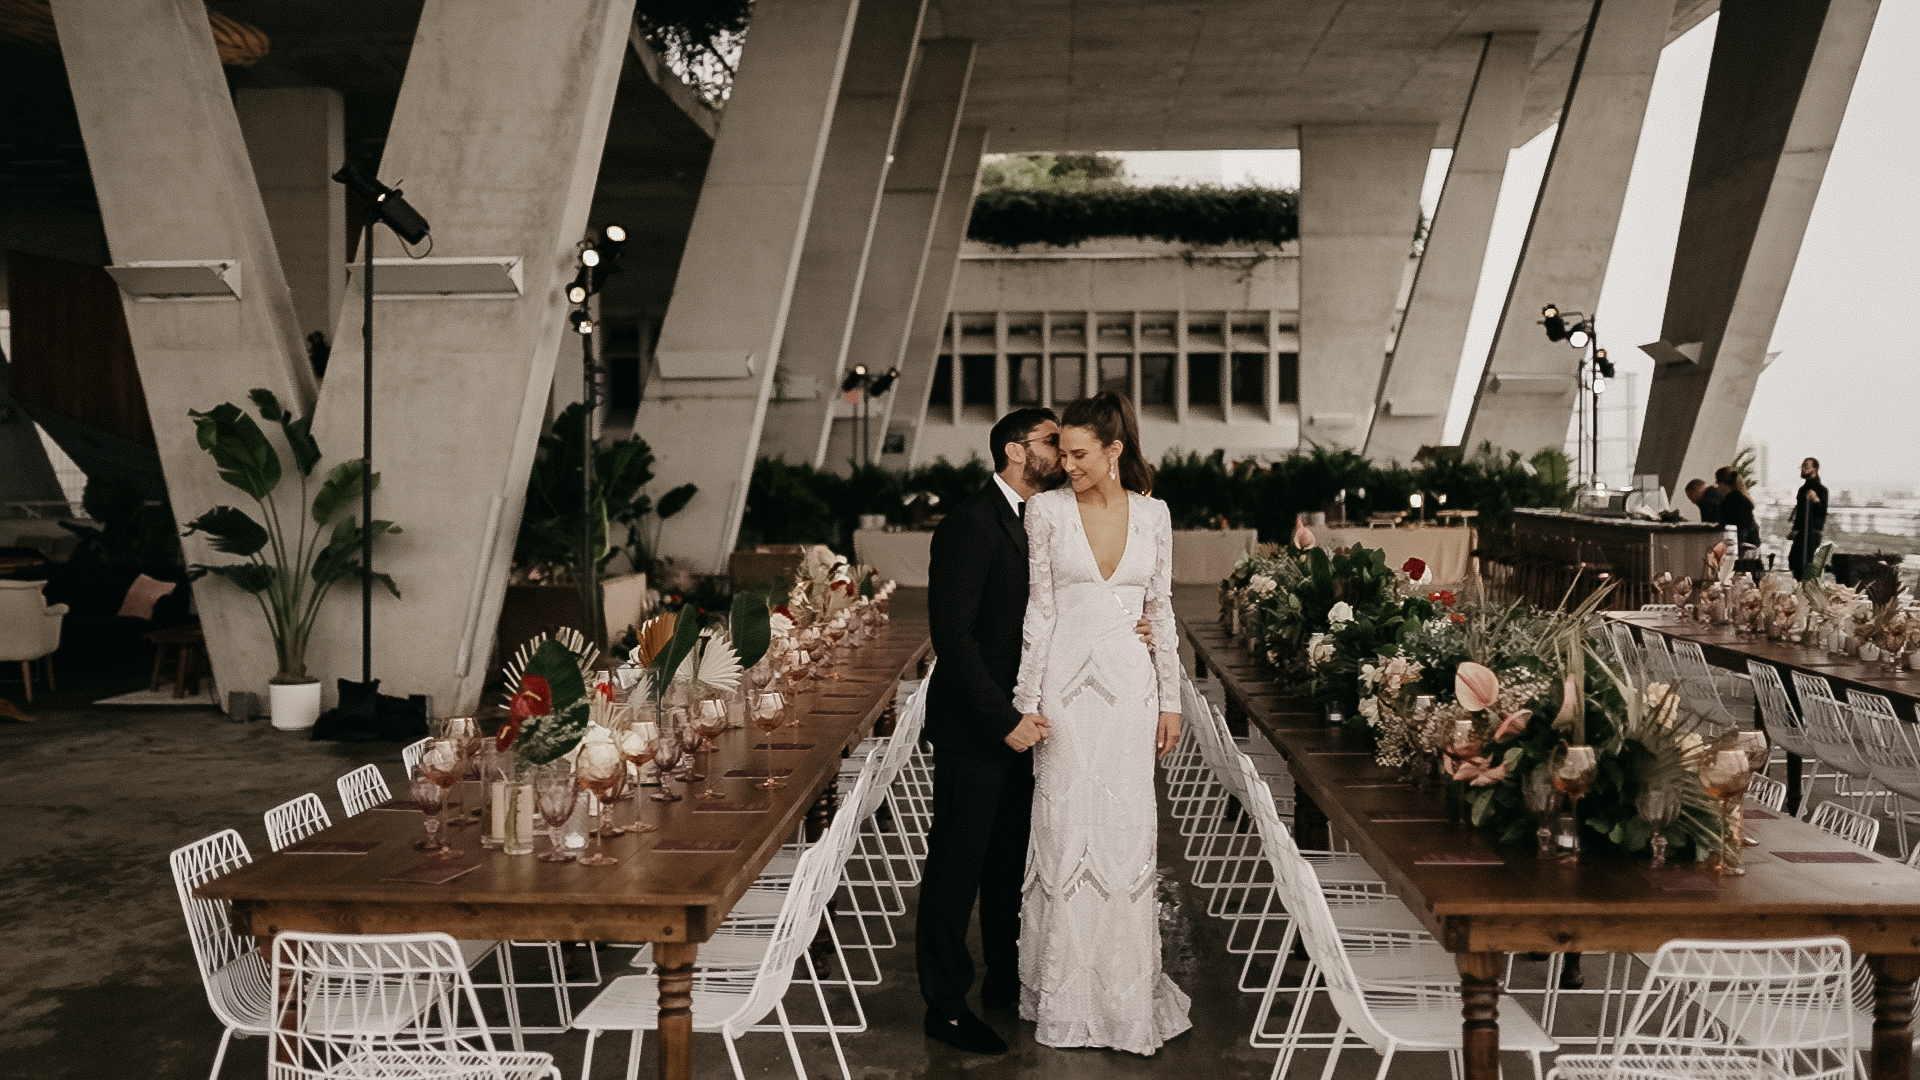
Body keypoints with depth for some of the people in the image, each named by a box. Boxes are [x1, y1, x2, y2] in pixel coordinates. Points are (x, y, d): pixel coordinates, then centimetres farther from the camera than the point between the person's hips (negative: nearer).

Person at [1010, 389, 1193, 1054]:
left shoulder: (1153, 514, 4)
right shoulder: (1047, 510, -3)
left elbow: (1161, 610, 9)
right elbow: (1037, 610, -3)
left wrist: (1170, 698, 8)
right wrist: (1028, 703, -6)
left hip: (1130, 686, 2)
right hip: (1066, 683, -2)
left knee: (1128, 830, 6)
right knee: (1065, 827, 3)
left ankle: (1126, 988, 20)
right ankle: (1066, 995, 16)